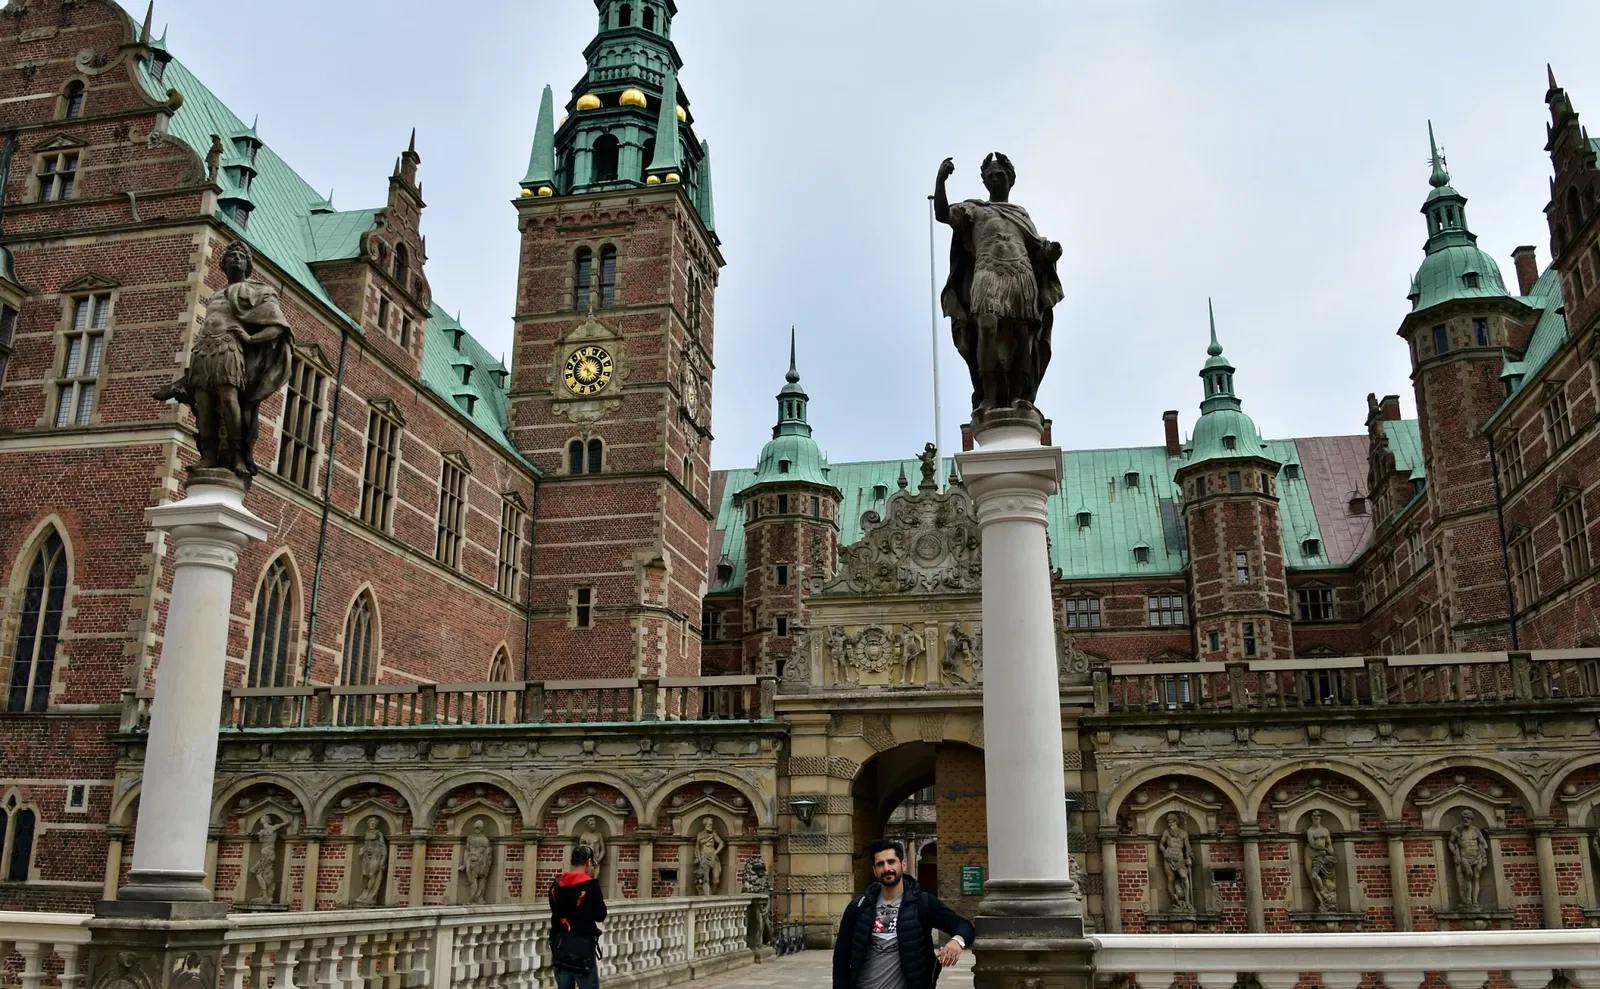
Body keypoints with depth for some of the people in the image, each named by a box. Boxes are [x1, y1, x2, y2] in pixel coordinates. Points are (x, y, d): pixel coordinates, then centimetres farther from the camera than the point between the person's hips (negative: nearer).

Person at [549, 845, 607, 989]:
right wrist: (599, 900, 8)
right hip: (582, 946, -6)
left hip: (560, 946, 6)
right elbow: (600, 915, -8)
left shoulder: (556, 885, 5)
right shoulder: (590, 886, -14)